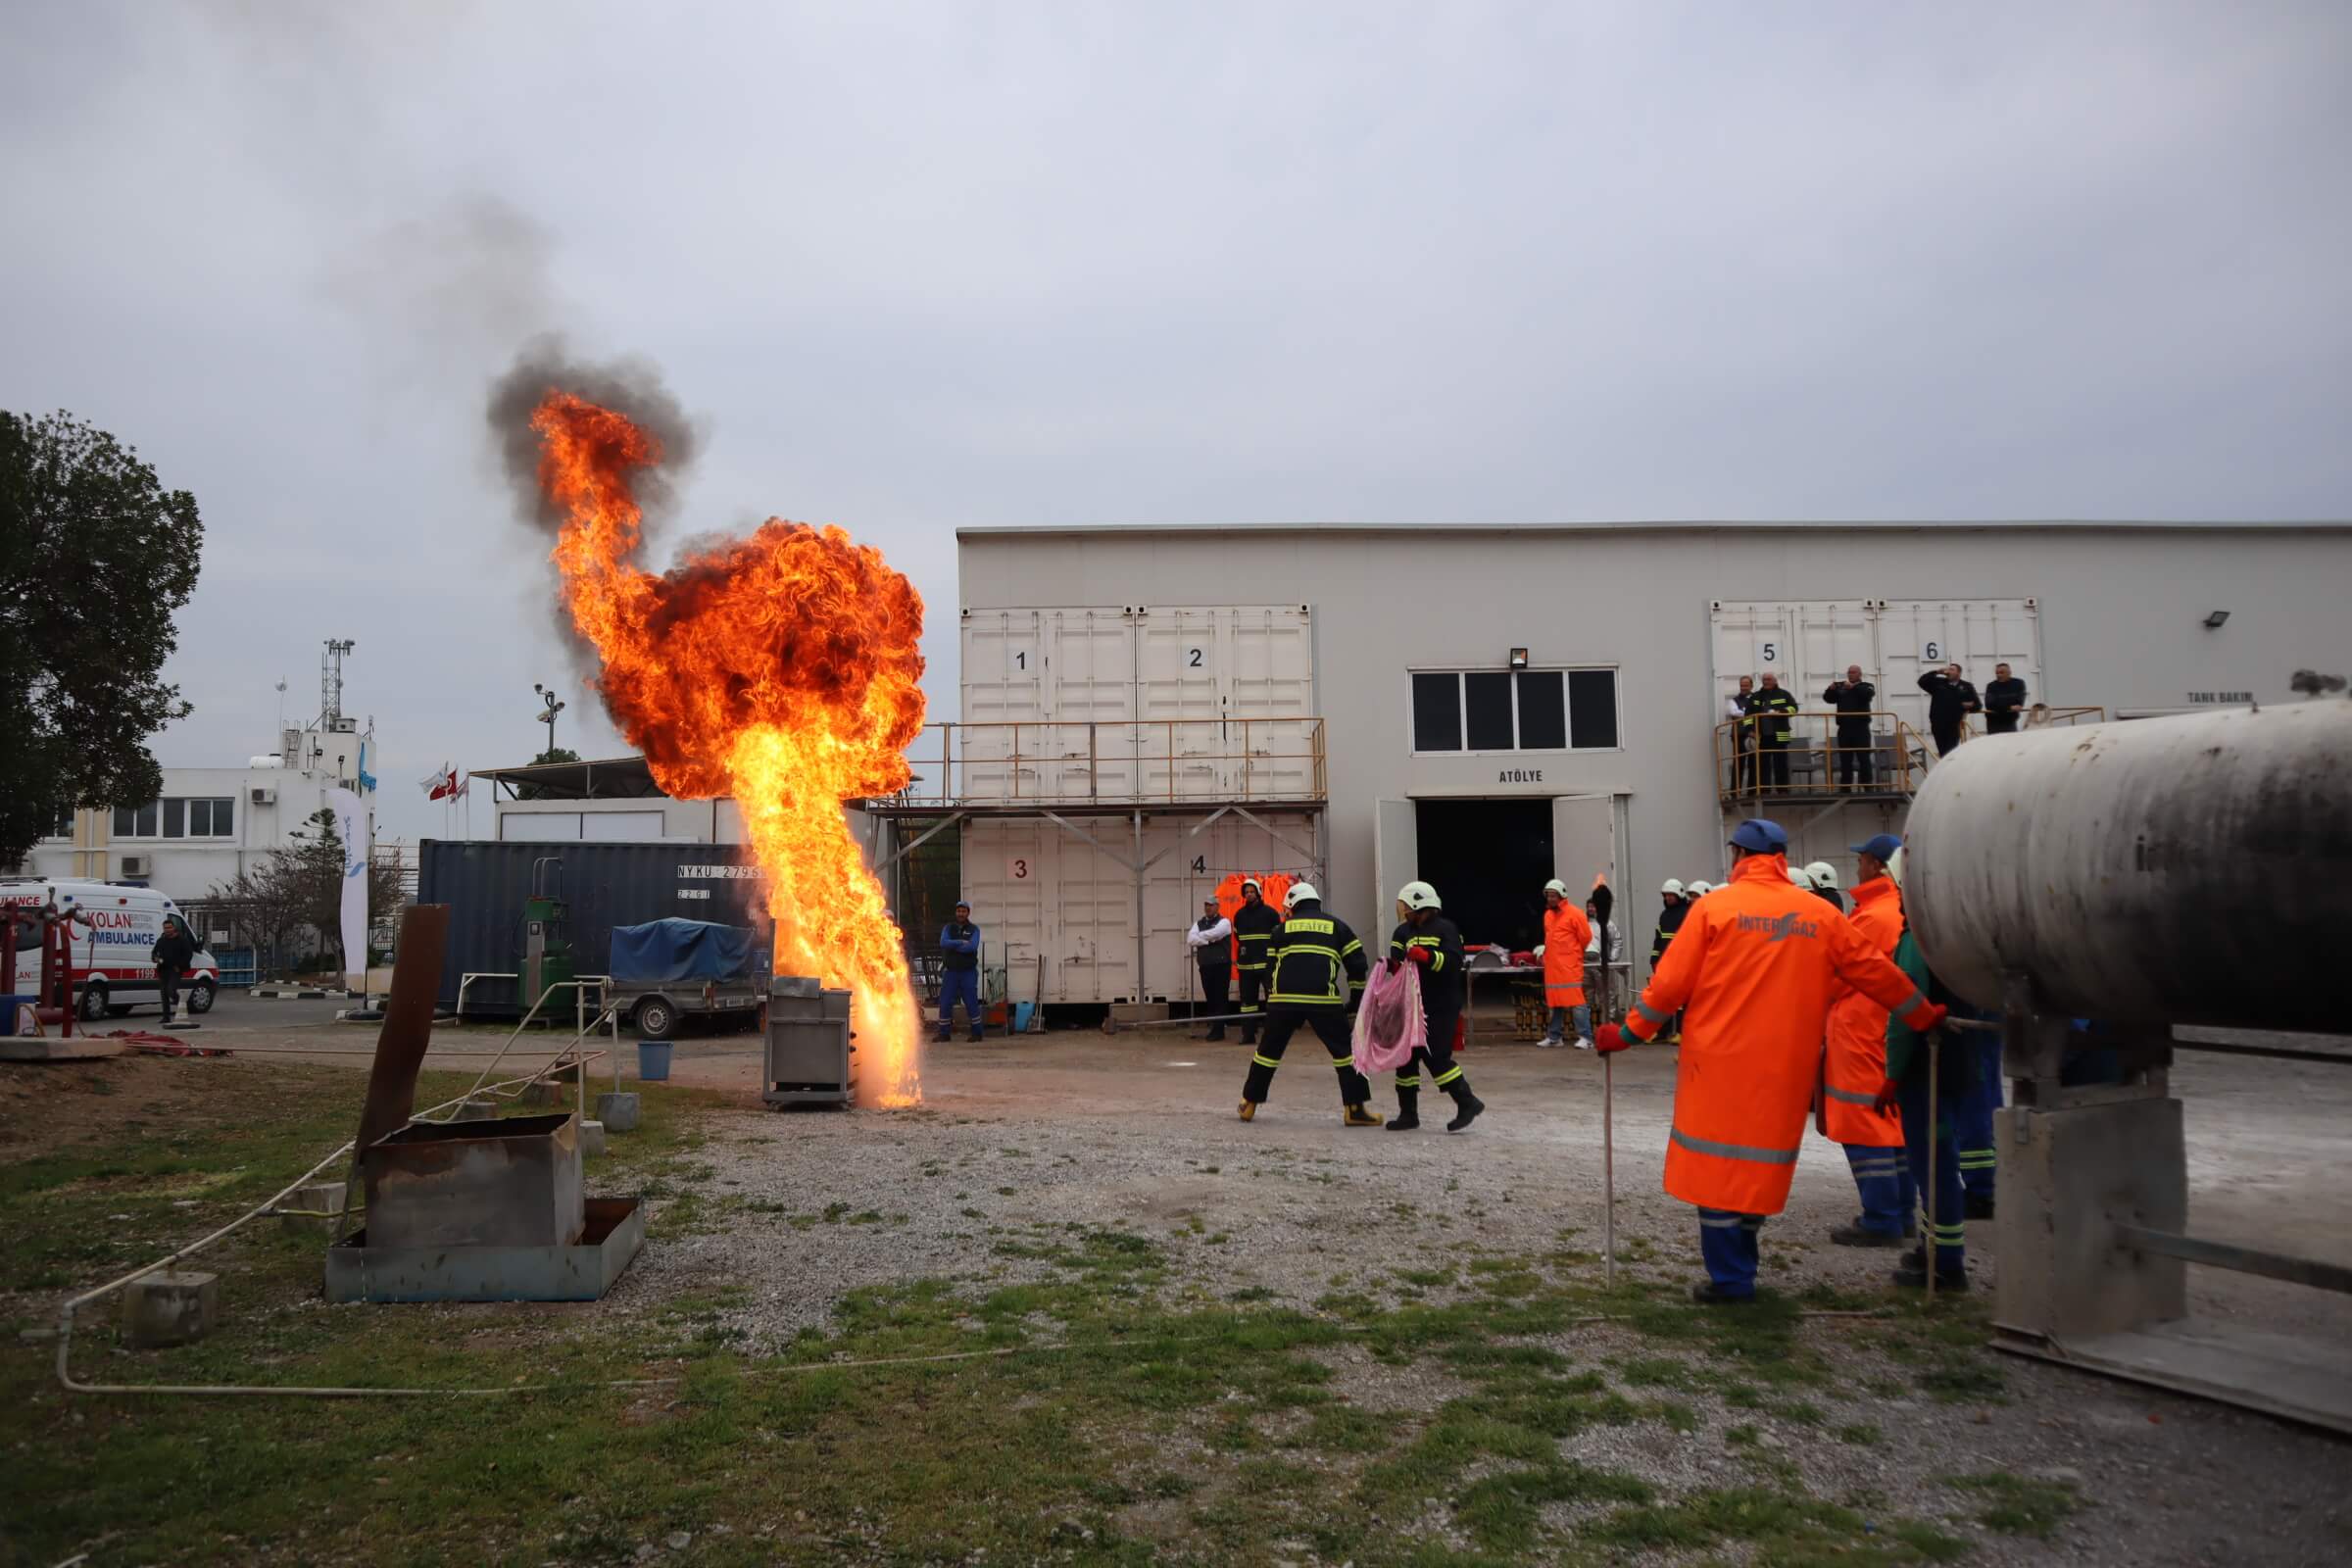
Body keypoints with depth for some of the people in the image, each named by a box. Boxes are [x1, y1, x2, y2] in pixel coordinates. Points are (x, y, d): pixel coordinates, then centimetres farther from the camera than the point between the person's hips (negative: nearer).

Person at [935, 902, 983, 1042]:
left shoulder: (974, 929, 2)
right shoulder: (948, 928, 8)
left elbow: (972, 946, -16)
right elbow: (943, 943, -11)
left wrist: (953, 946, -12)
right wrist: (961, 942, -16)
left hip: (968, 972, -2)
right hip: (950, 971, 2)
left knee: (971, 1003, -1)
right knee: (945, 1003, -1)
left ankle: (976, 1033, 8)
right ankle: (944, 1033, 8)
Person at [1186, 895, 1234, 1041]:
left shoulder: (1224, 922, -1)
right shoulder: (1198, 924, 15)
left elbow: (1212, 934, -20)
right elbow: (1190, 940, -2)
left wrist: (1199, 937, -3)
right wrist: (1209, 940, -11)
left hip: (1221, 966, -5)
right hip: (1205, 966, 5)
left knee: (1220, 999, -5)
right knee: (1210, 998, 9)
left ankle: (1219, 1030, -2)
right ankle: (1214, 1029, 16)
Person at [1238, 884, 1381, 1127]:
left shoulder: (1282, 929, 17)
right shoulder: (1337, 926, 14)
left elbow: (1269, 967, 18)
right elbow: (1358, 965, 9)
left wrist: (1271, 1001, 28)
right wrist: (1357, 998, 19)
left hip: (1284, 998, 2)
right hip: (1323, 1000, -2)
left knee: (1269, 1050, 16)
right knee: (1345, 1050, 8)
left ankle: (1249, 1104, 22)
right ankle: (1354, 1109, 2)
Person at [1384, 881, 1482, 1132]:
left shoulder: (1445, 929, -8)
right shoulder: (1404, 932, 13)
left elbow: (1454, 961, -20)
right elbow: (1399, 964, 11)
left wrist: (1426, 956, -32)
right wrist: (1391, 965, -12)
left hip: (1441, 1007, -7)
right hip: (1413, 1005, 8)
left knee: (1436, 1057, -14)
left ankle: (1468, 1104, -1)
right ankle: (1408, 1113, 18)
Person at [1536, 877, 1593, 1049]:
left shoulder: (1574, 914, -7)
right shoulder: (1548, 915, 15)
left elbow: (1586, 937, -4)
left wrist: (1574, 953, 8)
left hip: (1570, 966, -7)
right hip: (1552, 965, 7)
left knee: (1576, 1002, -10)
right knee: (1555, 1002, 11)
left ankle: (1585, 1037, -9)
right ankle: (1554, 1037, 17)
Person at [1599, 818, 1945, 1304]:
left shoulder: (1715, 907, -5)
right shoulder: (1821, 916, 4)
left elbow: (1671, 982, -6)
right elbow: (1875, 972, 11)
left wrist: (1629, 1032, 3)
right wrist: (1926, 1016, 25)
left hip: (1719, 1063, -3)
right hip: (1785, 1068, 4)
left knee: (1717, 1162, 4)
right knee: (1763, 1160, 16)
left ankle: (1730, 1279, 5)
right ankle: (1739, 1267, 25)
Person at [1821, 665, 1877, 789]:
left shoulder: (1866, 686, 6)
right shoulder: (1840, 687, 13)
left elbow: (1868, 694, -17)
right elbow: (1828, 698, 5)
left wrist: (1853, 687, -28)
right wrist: (1831, 689, -16)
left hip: (1860, 729, -3)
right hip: (1844, 729, 3)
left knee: (1864, 758, -1)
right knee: (1845, 760, 6)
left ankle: (1867, 786, 2)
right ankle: (1845, 787, 10)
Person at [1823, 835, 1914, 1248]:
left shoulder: (1873, 916, -19)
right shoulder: (1906, 913, 7)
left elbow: (1839, 974, -13)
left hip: (1861, 1033, -9)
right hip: (1892, 1031, 9)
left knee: (1864, 1125, -3)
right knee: (1893, 1121, 15)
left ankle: (1881, 1221, -1)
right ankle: (1901, 1213, 23)